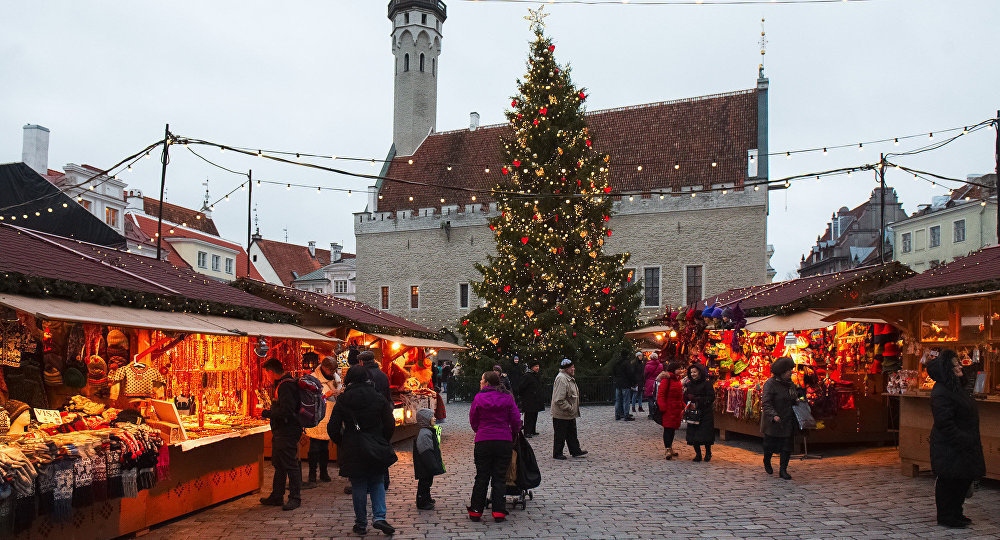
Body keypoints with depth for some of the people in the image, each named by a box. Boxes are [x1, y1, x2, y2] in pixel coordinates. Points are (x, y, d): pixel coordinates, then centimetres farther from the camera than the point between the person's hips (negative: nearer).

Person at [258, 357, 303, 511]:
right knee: (279, 465, 16)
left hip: (287, 433, -11)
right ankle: (277, 497, 25)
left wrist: (266, 413, -17)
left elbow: (286, 412, -27)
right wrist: (270, 411, 13)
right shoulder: (282, 384, 15)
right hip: (280, 433, 11)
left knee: (291, 465, -4)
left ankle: (295, 498, 3)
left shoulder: (286, 386, -19)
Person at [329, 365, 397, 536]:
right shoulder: (378, 397, -2)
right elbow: (390, 424, -2)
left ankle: (361, 523, 13)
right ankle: (379, 517, -2)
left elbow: (333, 427, -3)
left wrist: (341, 444, 12)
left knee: (358, 487, 8)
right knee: (377, 483, 13)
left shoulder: (343, 400, -4)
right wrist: (383, 443, 12)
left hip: (353, 451, -1)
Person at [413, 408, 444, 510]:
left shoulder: (429, 431, 13)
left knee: (428, 481, 21)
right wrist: (434, 466, -24)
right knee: (424, 482, -1)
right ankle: (422, 503, 7)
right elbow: (426, 452, -26)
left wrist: (439, 459, 27)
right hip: (425, 466, -11)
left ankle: (427, 499, 35)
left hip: (429, 466, 11)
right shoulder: (424, 434, -23)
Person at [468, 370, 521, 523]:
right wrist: (512, 435, 18)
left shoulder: (478, 398, -3)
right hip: (504, 442, 1)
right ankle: (499, 512, 7)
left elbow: (473, 421, 5)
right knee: (500, 477, 8)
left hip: (483, 442, -1)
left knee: (481, 477, 9)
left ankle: (476, 511, 15)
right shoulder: (507, 398, 0)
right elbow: (516, 421, 0)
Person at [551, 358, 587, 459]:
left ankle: (576, 451, 26)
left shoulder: (569, 378, 11)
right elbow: (559, 400, -26)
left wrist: (573, 409, 17)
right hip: (561, 414, -10)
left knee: (572, 433, 17)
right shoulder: (561, 379, -22)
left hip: (570, 414, 10)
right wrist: (569, 408, -21)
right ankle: (557, 453, 14)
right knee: (560, 435, 3)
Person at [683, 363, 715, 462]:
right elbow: (686, 399, 16)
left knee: (706, 435, -4)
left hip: (705, 413, -5)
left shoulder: (707, 383, -6)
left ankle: (708, 453, 16)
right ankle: (698, 454, 12)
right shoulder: (689, 384, 11)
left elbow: (711, 398, -10)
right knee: (693, 435, 0)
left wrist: (696, 399, -16)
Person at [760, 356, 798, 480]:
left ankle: (783, 470, 9)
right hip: (773, 423, -6)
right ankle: (767, 462, 35)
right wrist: (774, 415, -31)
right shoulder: (770, 384, -14)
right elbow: (765, 403, -19)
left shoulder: (790, 384, 10)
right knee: (770, 445, 7)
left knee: (787, 446, 0)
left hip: (788, 422, 6)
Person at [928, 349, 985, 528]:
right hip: (949, 447, -10)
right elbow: (944, 423, -24)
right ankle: (946, 517, 13)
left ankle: (955, 513, 29)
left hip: (963, 444, 10)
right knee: (949, 480, 0)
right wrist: (963, 440, -22)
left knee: (965, 479, 16)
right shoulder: (940, 393, -21)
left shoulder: (956, 386, 11)